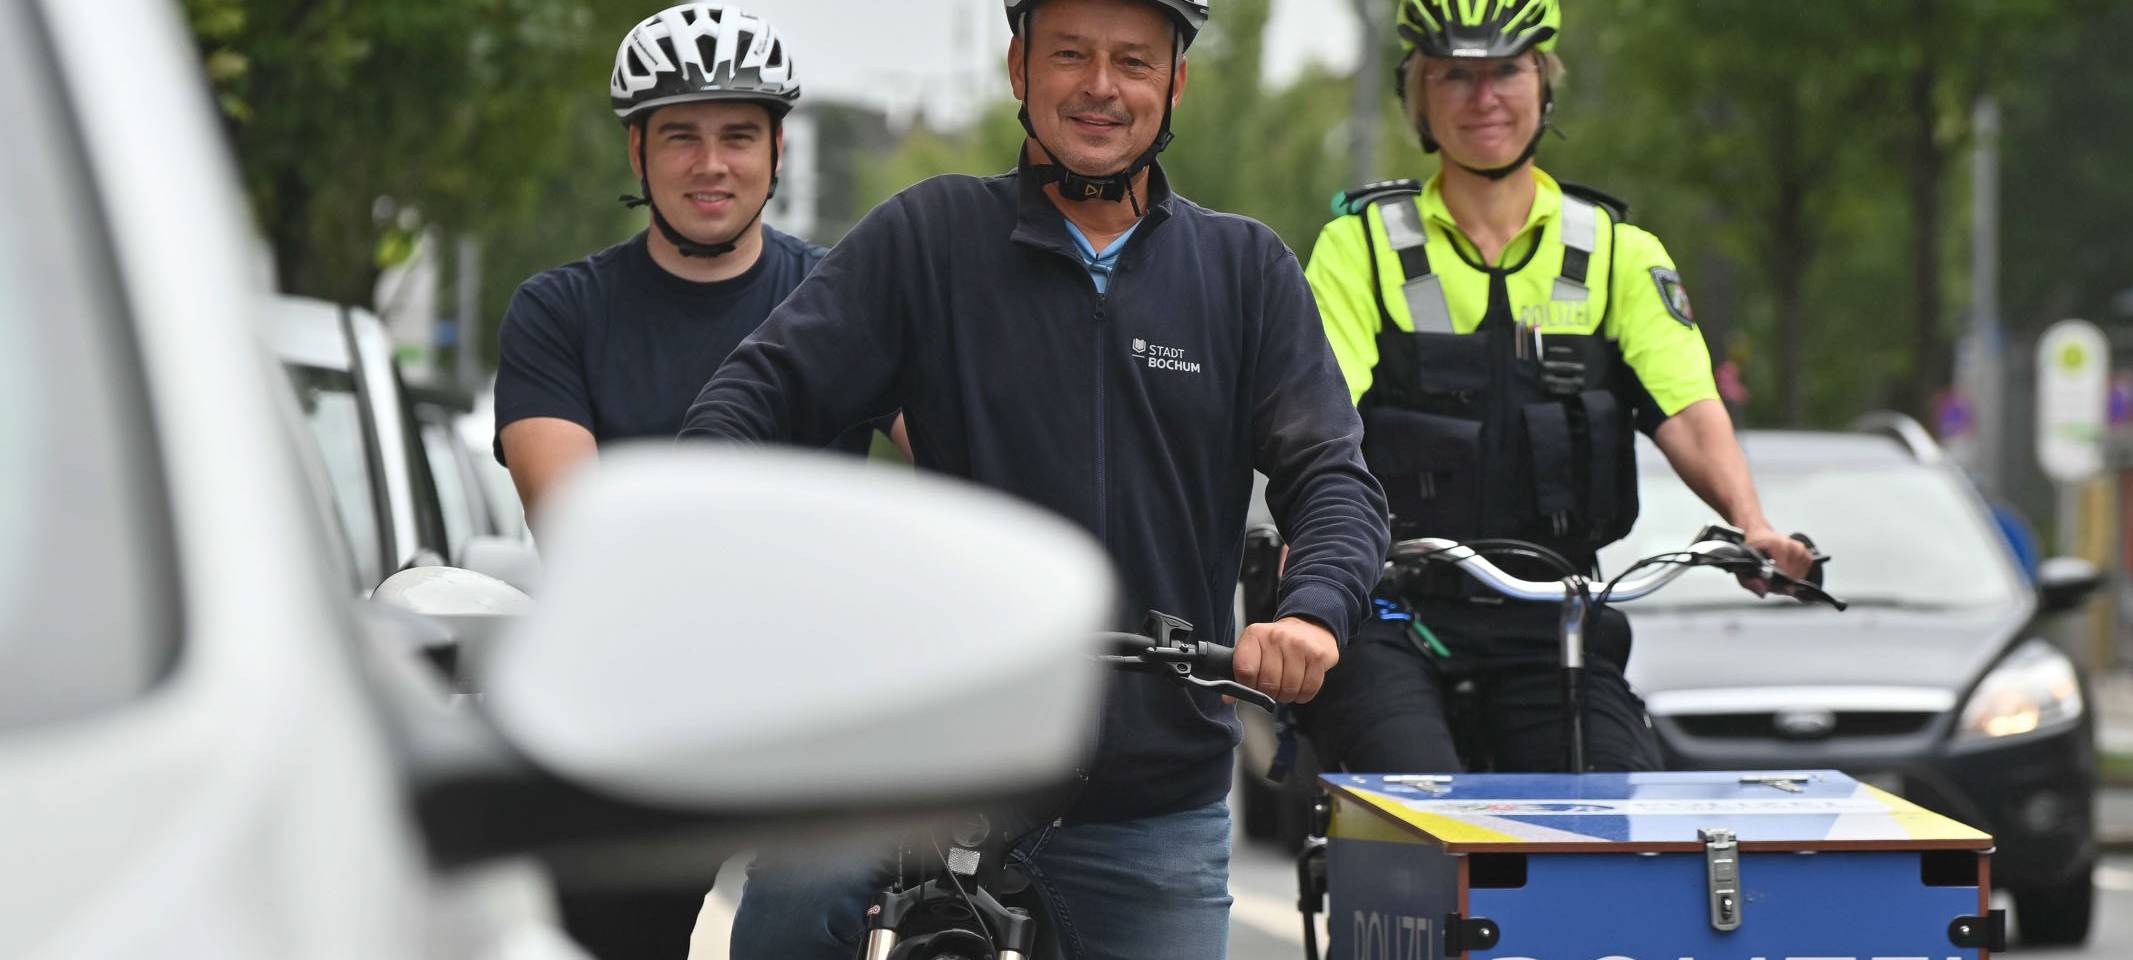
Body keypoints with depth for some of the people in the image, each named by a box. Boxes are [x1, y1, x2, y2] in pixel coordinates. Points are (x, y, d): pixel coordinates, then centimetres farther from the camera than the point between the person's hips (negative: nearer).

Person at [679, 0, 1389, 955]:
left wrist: (1312, 612, -21)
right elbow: (760, 390, -3)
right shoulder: (928, 236, 3)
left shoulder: (1246, 270, 8)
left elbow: (1333, 479, 1)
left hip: (1158, 801, 2)